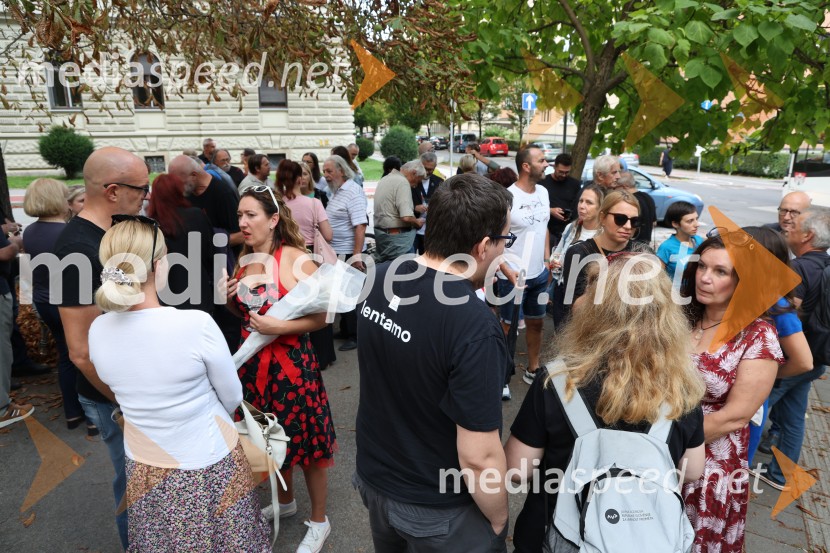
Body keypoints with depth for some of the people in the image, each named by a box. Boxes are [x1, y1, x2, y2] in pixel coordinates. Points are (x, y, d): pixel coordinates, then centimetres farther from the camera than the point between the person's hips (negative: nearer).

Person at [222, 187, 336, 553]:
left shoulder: (296, 259, -15)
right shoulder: (244, 261, 4)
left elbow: (322, 317, -15)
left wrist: (278, 327, -23)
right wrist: (230, 299, -3)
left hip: (292, 362, -6)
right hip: (253, 363, 6)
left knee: (304, 441, 6)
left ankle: (319, 522, 29)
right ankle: (285, 501, 47)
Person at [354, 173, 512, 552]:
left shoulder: (380, 280, -12)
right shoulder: (475, 328, -33)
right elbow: (478, 457, -26)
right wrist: (498, 521, -7)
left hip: (373, 476, 6)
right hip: (436, 510, -5)